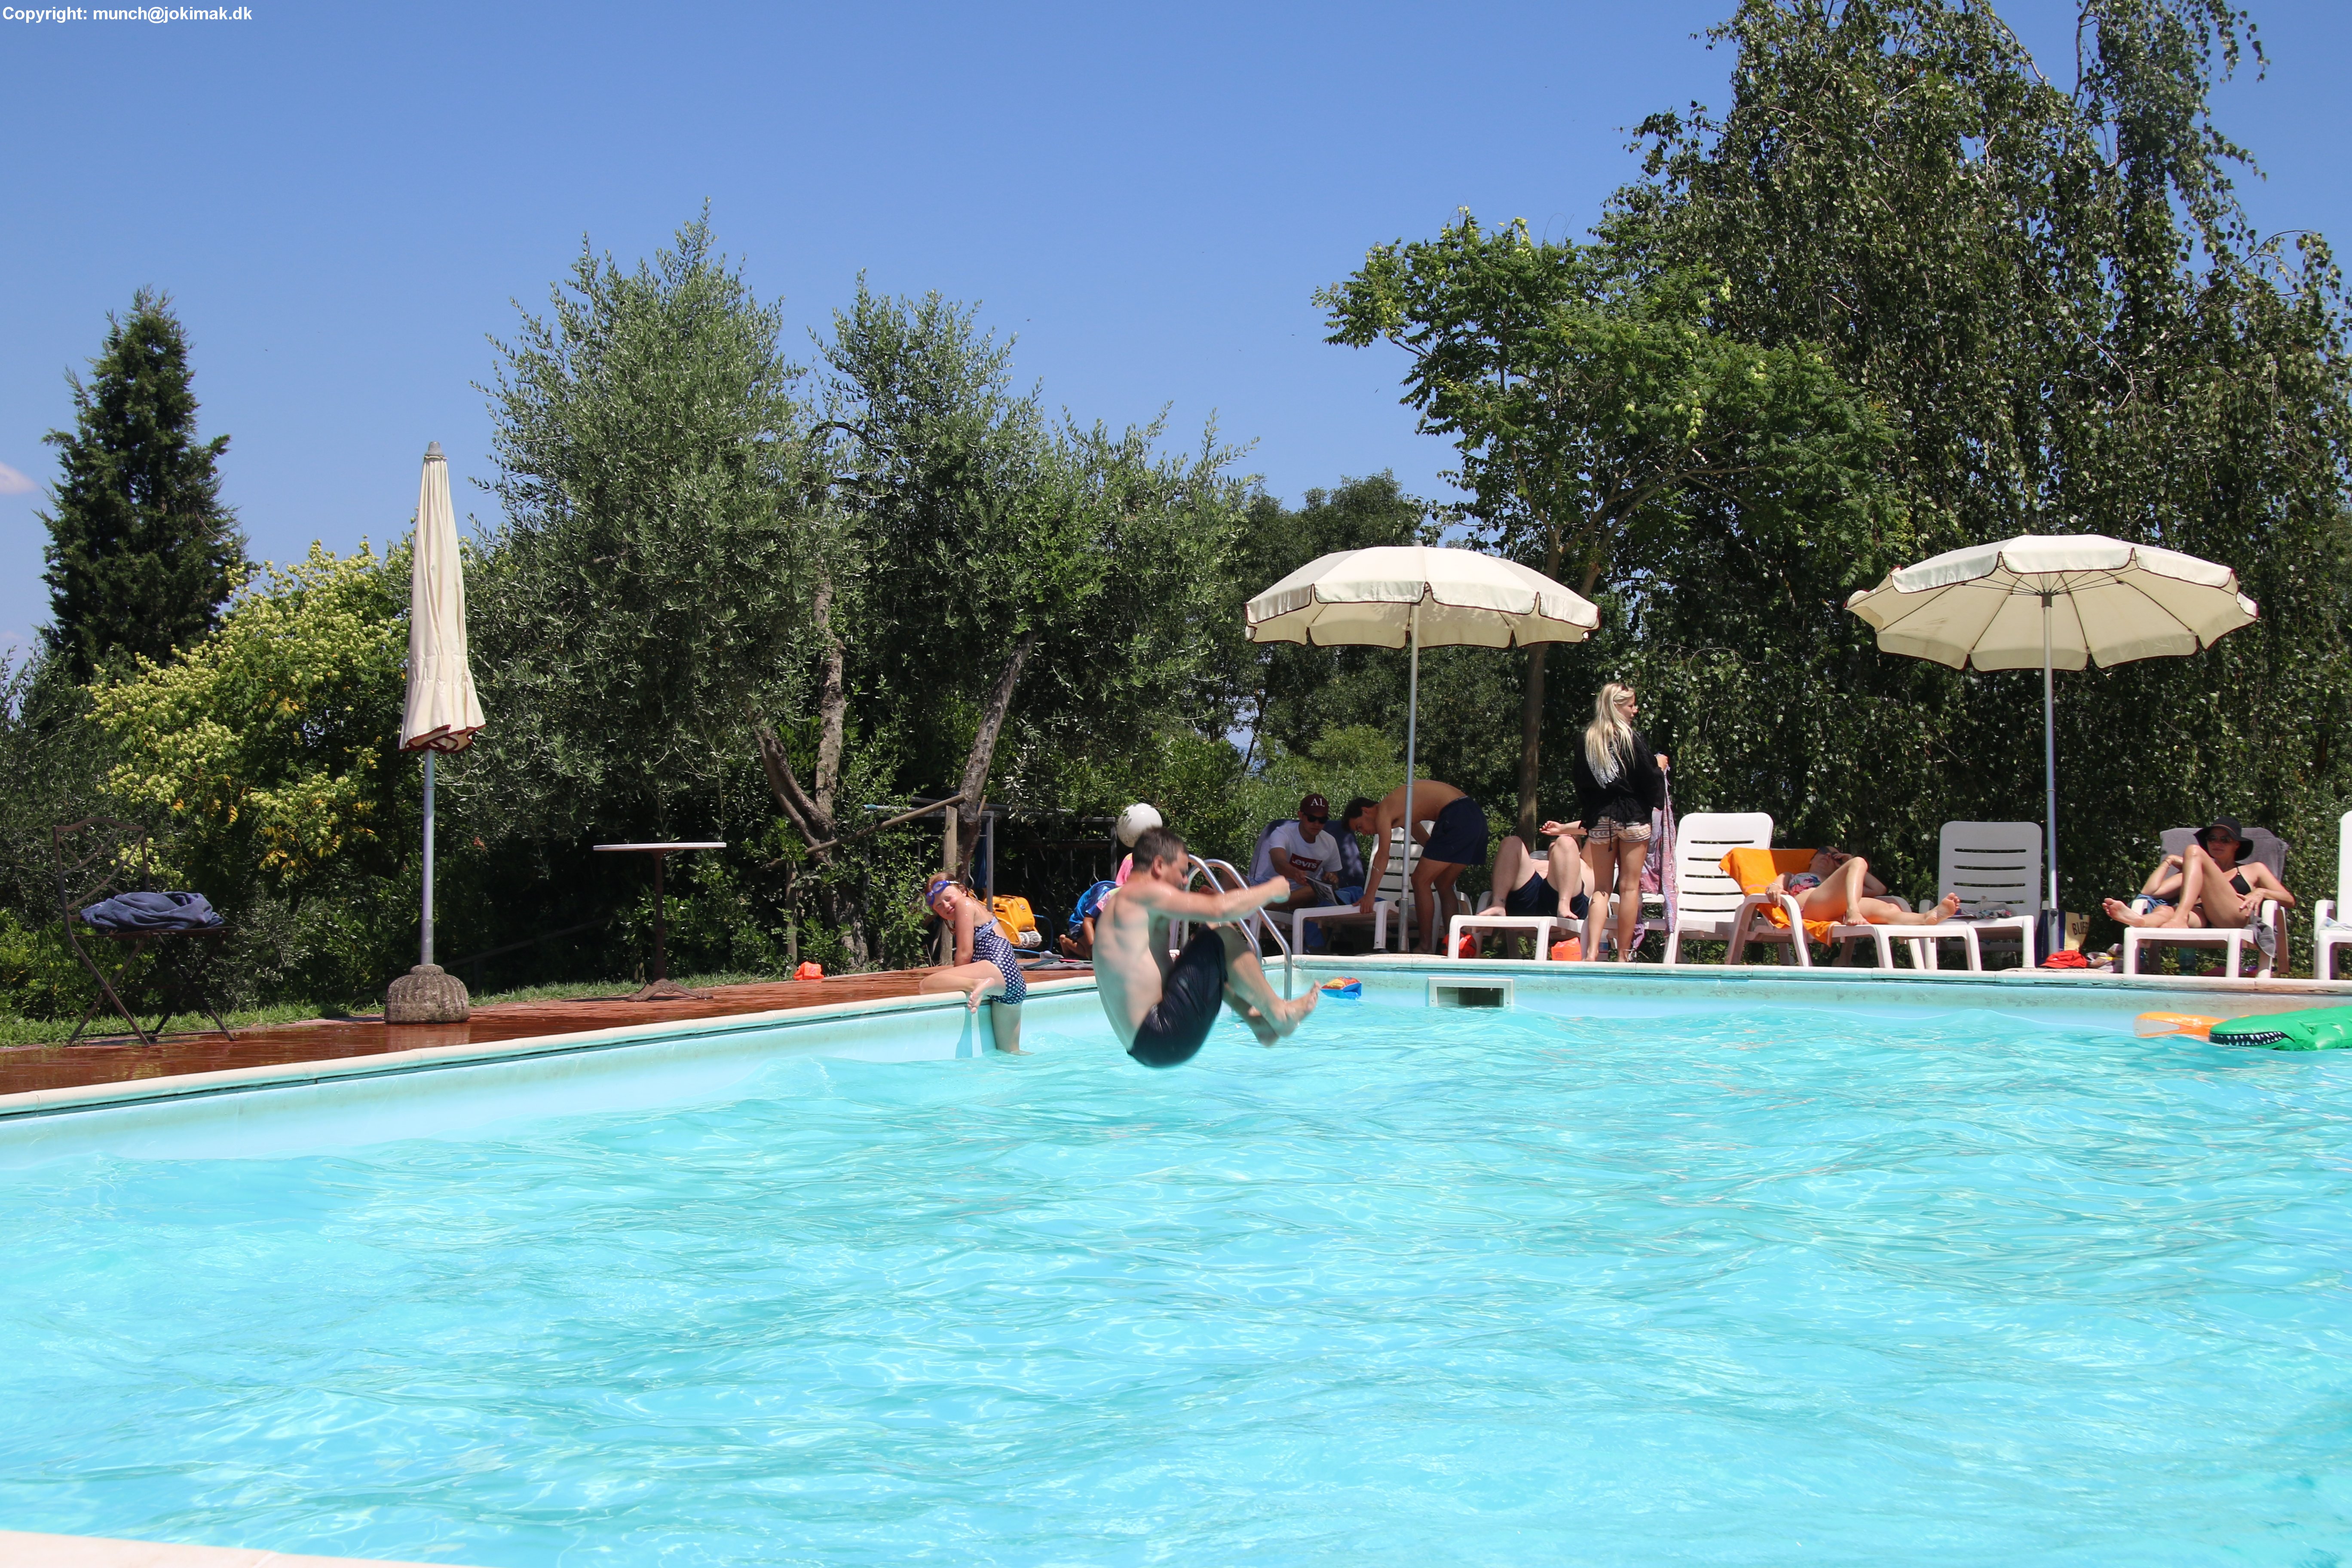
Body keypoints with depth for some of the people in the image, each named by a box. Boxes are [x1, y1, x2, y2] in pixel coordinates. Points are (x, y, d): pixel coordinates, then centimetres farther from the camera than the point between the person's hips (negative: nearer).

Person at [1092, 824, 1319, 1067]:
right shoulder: (1144, 892, -9)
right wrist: (1272, 890, -1)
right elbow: (1220, 909, -18)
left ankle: (1255, 1018, 17)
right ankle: (1279, 1014, 2)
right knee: (1221, 936, -8)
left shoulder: (1117, 906, 22)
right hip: (1165, 1039, -11)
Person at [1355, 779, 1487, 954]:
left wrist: (1369, 896, -9)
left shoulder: (1384, 811, -1)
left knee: (1421, 880, -2)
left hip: (1457, 818, -10)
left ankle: (1426, 947, -2)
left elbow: (1382, 856, -8)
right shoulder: (1398, 808, 25)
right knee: (1443, 885, 17)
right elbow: (1426, 841, 32)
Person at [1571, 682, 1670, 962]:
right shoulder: (1632, 738, -10)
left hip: (1599, 820, 4)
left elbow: (1581, 785, 9)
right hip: (1633, 818, -4)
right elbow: (1650, 779, -10)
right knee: (1629, 887, 1)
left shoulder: (1587, 741, 4)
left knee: (1601, 888, 8)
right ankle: (1624, 955, 1)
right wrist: (1660, 766, 10)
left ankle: (1593, 950, -5)